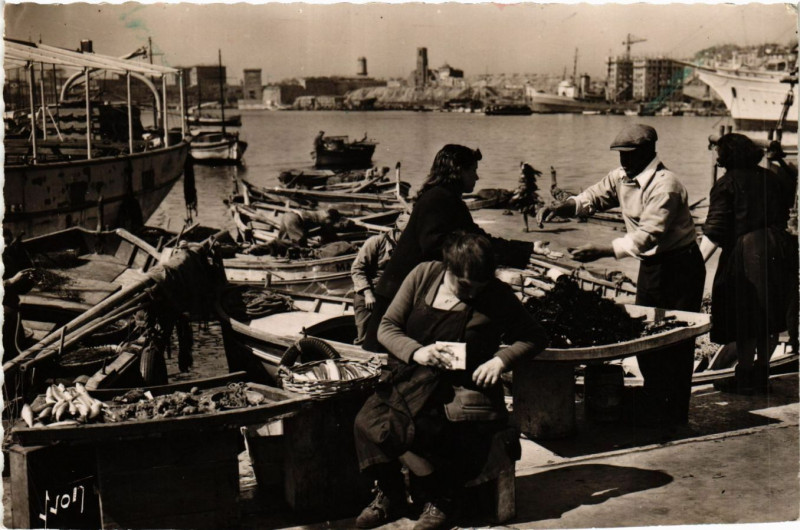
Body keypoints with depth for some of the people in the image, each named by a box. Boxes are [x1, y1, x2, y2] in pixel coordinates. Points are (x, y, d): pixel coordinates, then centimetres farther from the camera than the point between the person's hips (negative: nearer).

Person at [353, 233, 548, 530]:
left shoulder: (498, 297, 0)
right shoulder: (423, 275, 4)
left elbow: (536, 337, 6)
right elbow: (387, 327, 5)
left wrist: (501, 359, -11)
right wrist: (416, 352, -15)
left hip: (461, 387, -3)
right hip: (411, 379, 3)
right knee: (367, 420, -25)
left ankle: (437, 499, -5)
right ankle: (388, 494, 1)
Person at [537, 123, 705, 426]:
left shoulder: (665, 185, -24)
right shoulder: (622, 177, 2)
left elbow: (647, 236, -31)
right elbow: (593, 197, 9)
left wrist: (602, 251, -36)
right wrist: (560, 207, -11)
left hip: (679, 266, -8)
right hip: (650, 263, 8)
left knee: (676, 341, -2)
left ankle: (674, 416, 9)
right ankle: (652, 404, 25)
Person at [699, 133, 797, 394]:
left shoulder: (726, 184, -5)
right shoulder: (773, 179, 12)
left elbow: (714, 234, -12)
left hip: (746, 253, -6)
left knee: (745, 319, 3)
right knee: (771, 317, 15)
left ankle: (745, 379, 9)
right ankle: (761, 374, 26)